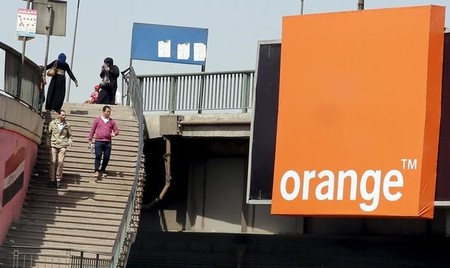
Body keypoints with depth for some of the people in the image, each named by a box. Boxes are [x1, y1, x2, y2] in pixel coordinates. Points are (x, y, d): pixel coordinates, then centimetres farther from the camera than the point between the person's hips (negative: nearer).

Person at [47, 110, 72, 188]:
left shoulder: (67, 125, 10)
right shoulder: (52, 123, 7)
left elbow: (70, 135, 18)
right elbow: (49, 134, 12)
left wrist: (69, 143, 3)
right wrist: (48, 143, 4)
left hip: (63, 146, 1)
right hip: (54, 145, -1)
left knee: (60, 162, -6)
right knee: (53, 162, -5)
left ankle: (58, 179, 2)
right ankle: (52, 179, 1)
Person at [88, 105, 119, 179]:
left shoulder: (112, 121, 12)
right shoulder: (97, 120, 7)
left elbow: (116, 130, 16)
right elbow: (92, 130, 8)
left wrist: (114, 133, -9)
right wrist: (90, 140, 4)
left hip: (108, 142, 2)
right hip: (98, 141, -2)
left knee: (106, 157, 1)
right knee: (98, 156, -13)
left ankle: (102, 171, 15)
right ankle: (96, 171, -14)